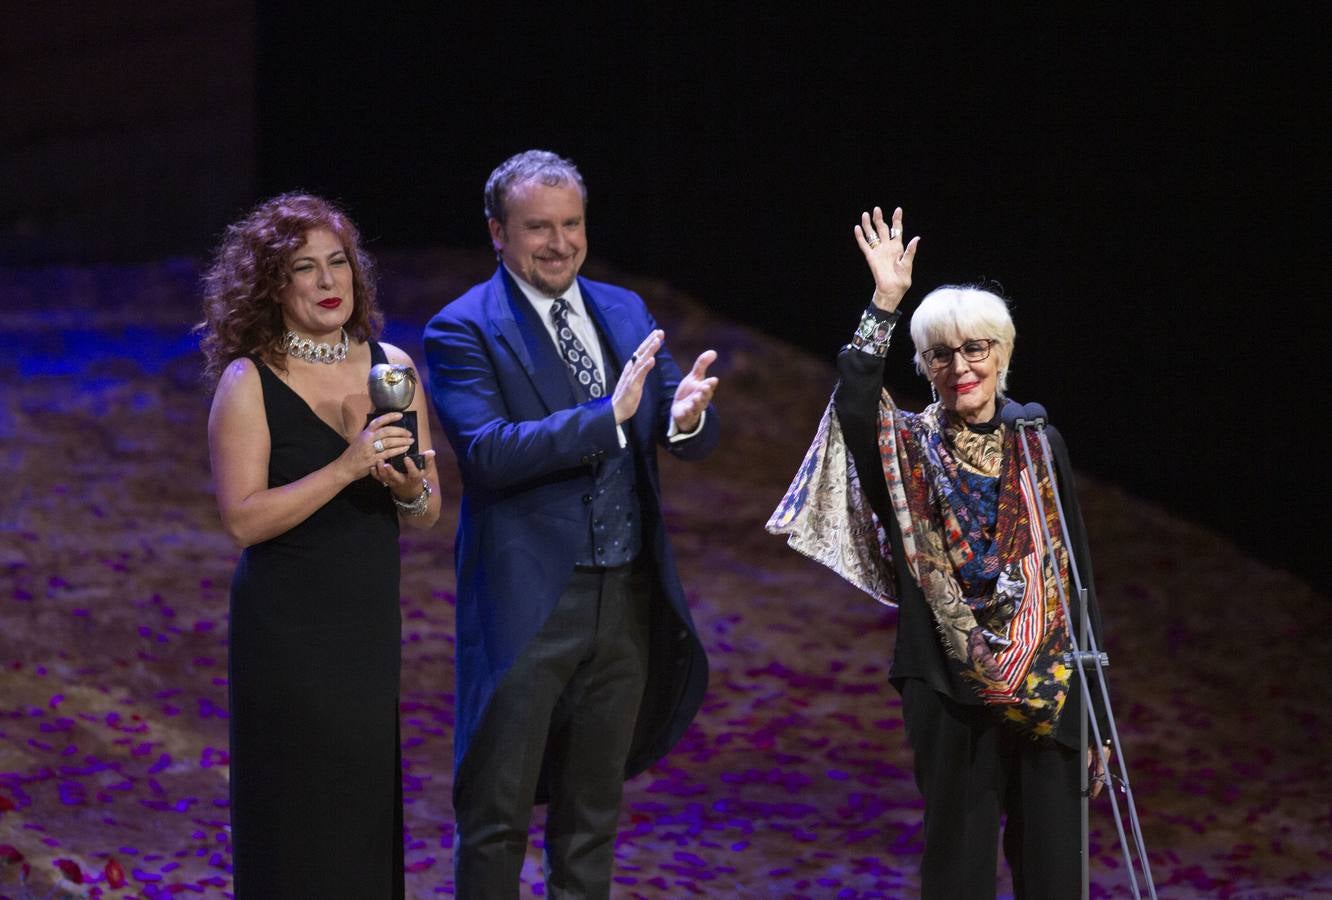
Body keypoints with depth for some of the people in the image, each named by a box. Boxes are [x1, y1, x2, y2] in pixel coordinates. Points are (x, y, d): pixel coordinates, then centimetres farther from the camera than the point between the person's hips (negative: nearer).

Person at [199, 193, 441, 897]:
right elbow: (242, 520, -17)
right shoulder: (248, 382, -8)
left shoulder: (390, 366, 5)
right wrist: (346, 469, -25)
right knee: (299, 823, 0)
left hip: (371, 625, 5)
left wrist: (409, 487, -14)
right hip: (288, 634, -4)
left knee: (369, 818, 9)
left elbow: (426, 518, 8)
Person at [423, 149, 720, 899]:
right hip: (527, 603, -5)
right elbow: (486, 451, -22)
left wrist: (688, 415, -20)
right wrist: (609, 415, -29)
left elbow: (699, 438, 5)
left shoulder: (626, 312, 9)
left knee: (594, 808, 17)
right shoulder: (464, 331, -8)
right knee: (499, 813, 2)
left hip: (628, 602, 5)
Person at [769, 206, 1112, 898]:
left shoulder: (1040, 445, 7)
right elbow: (854, 403, -23)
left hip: (1046, 684, 2)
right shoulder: (907, 448, 1)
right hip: (948, 686, -2)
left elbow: (1078, 574, 9)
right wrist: (884, 304, -26)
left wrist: (1094, 709, 7)